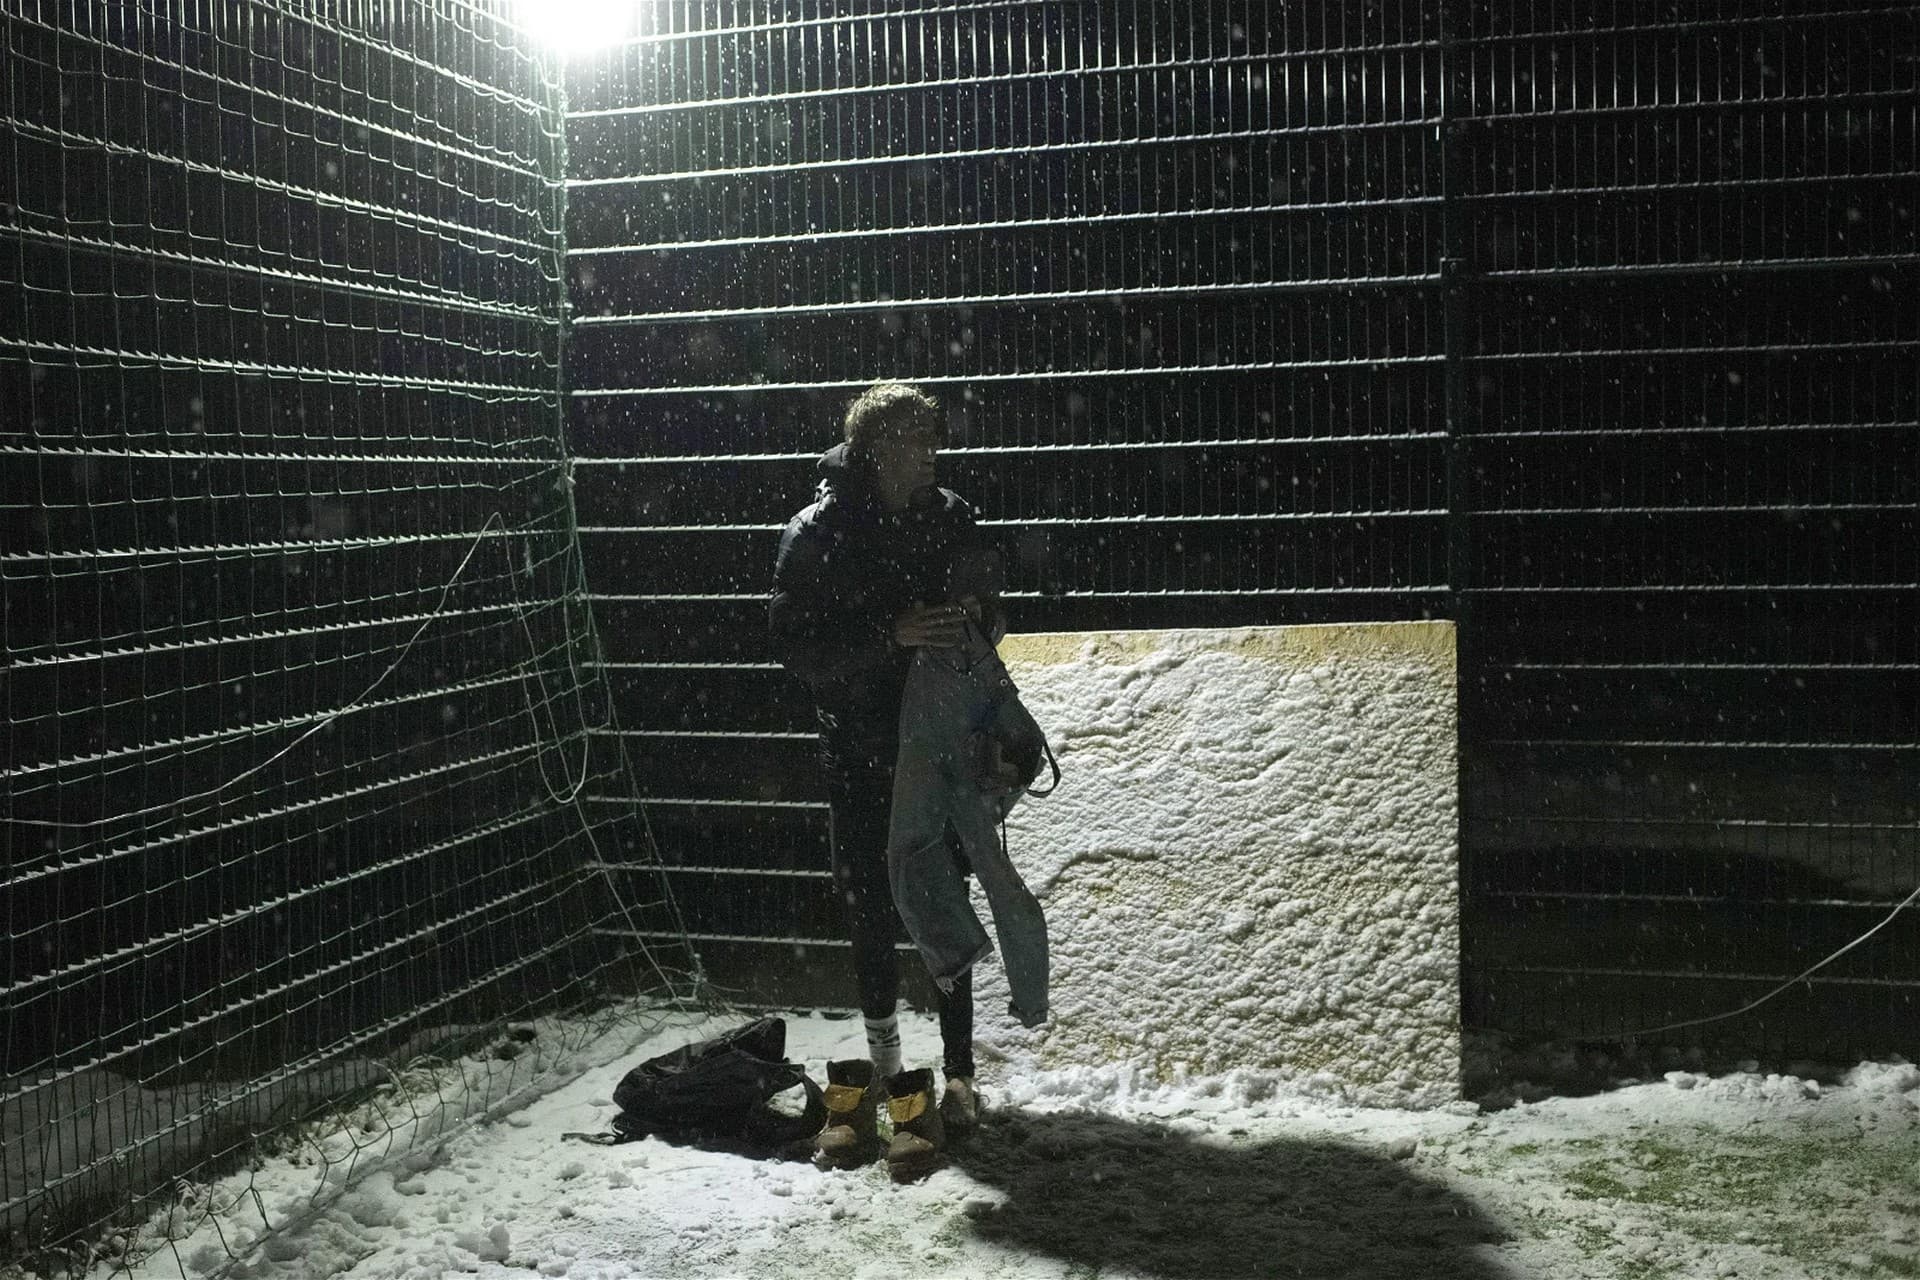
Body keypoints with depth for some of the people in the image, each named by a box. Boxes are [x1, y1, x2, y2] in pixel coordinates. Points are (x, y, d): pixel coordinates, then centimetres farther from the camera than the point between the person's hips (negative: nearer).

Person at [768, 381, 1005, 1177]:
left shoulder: (950, 520, 2)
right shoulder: (817, 534, -8)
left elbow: (990, 610, 14)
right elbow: (796, 647, -14)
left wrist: (979, 620, -10)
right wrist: (890, 634, -26)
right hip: (861, 757, -2)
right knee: (872, 914, 1)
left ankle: (956, 1070, 16)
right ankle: (881, 1069, 13)